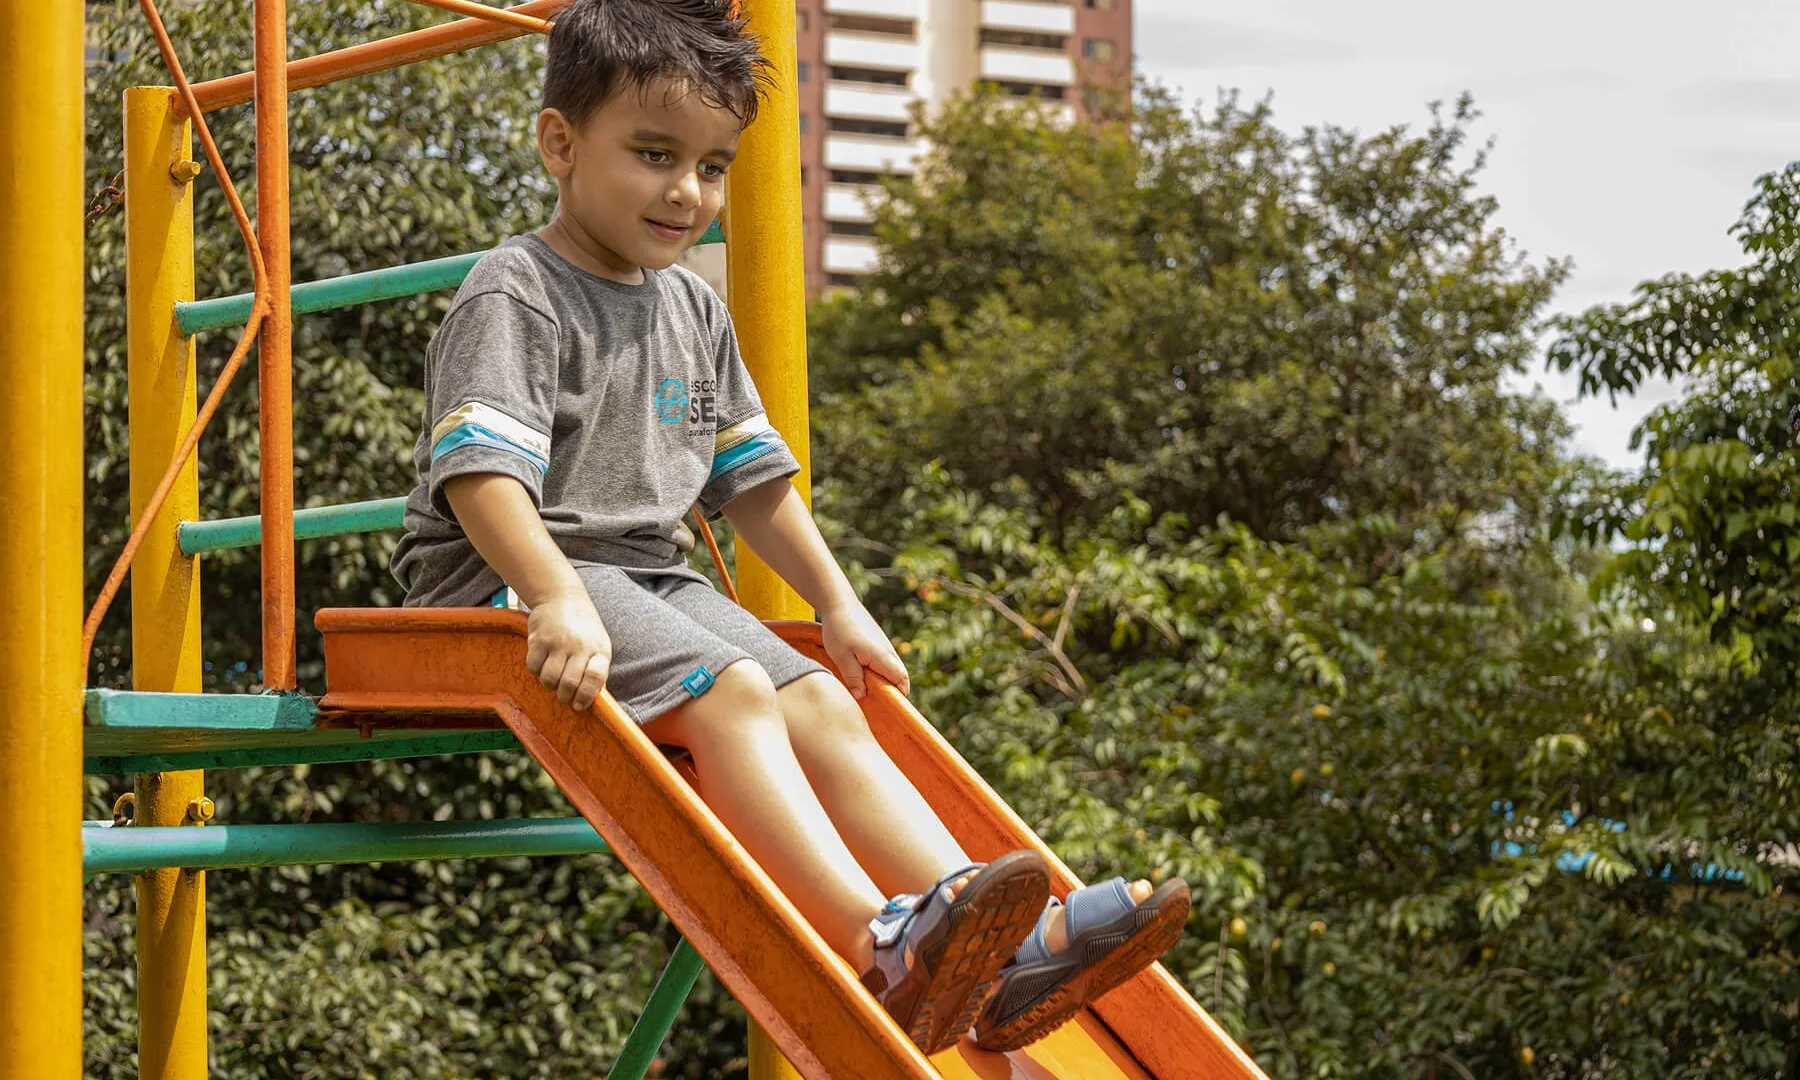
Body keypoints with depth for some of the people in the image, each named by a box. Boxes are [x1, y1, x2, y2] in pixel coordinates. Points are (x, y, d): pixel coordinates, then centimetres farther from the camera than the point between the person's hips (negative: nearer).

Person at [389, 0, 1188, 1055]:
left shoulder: (695, 311, 17)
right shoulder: (516, 294, -9)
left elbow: (752, 475, 24)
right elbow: (480, 472, -23)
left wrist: (839, 605, 19)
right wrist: (558, 600, -37)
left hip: (654, 576, 8)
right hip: (511, 577, -8)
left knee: (823, 702, -12)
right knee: (732, 691, -29)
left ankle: (1011, 952, -26)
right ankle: (880, 943, -45)